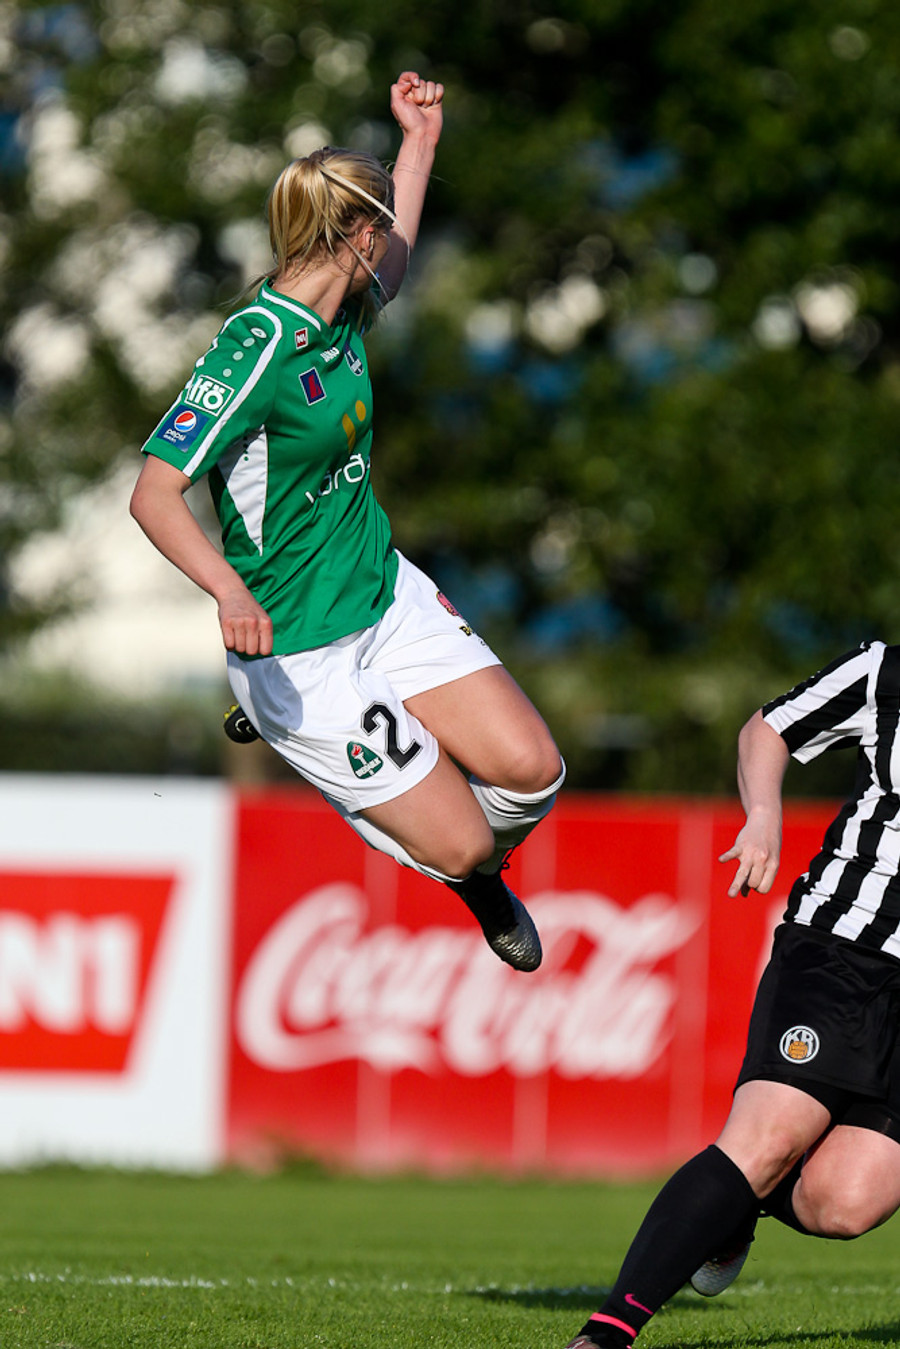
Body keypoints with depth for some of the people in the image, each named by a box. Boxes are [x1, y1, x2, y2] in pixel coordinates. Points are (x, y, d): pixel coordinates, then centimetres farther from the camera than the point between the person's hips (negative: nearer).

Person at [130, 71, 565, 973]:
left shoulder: (341, 313, 2)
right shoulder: (258, 347, -25)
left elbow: (390, 270, 30)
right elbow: (155, 495, -29)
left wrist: (419, 141, 26)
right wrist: (231, 591, -45)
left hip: (386, 594, 8)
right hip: (299, 650, -8)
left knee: (531, 769, -7)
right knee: (456, 843, -8)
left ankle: (479, 879, 26)